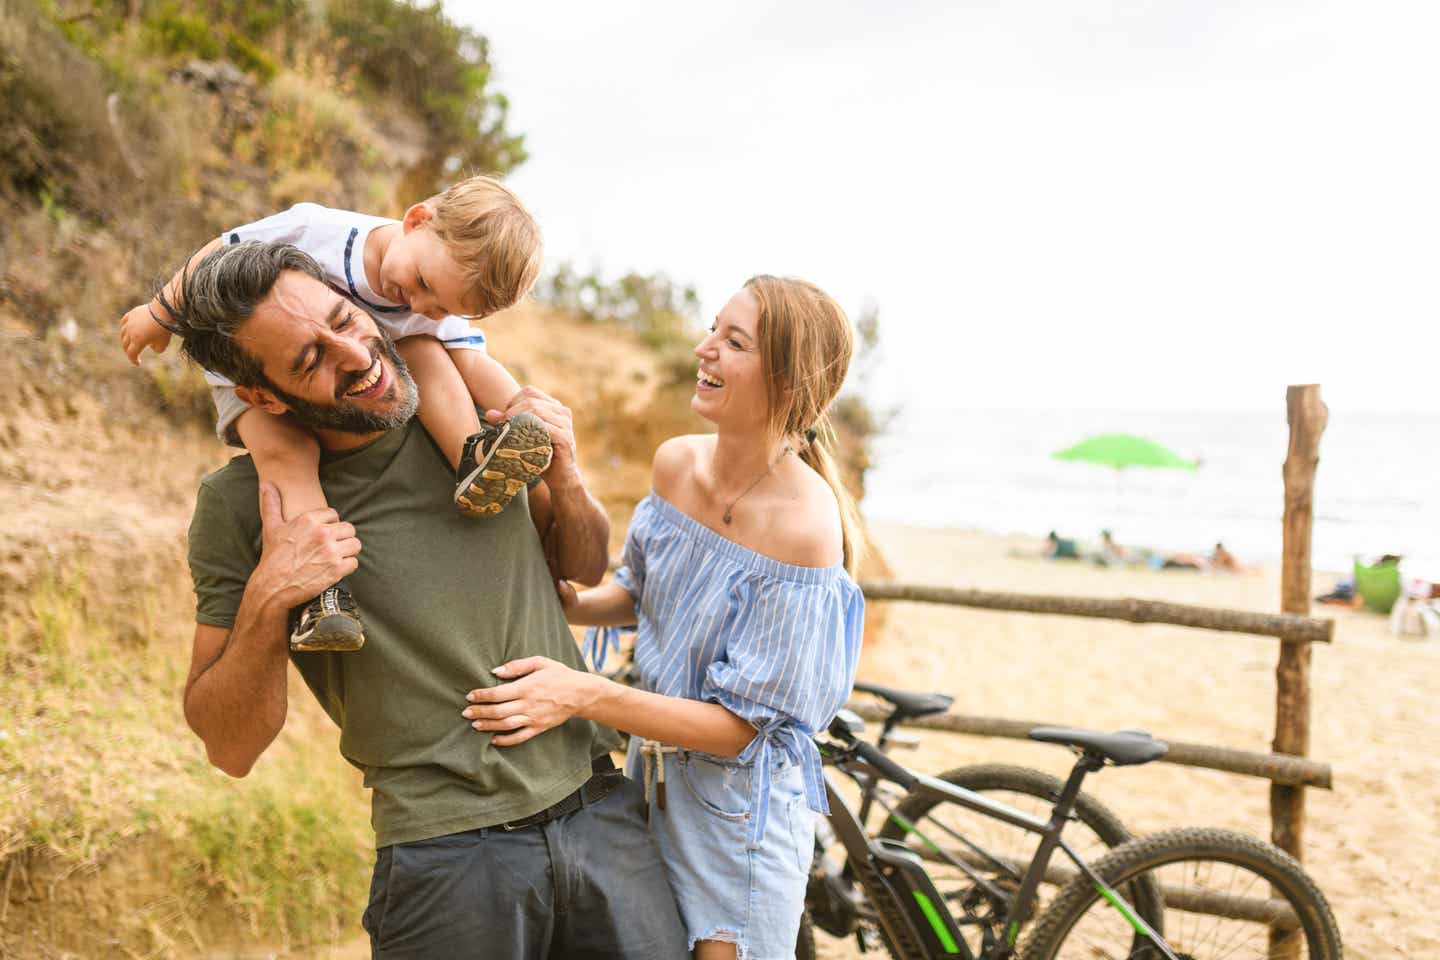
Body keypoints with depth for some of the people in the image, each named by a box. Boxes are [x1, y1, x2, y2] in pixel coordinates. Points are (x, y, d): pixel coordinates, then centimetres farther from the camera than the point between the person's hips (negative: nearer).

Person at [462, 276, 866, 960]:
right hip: (650, 776, 7)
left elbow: (738, 725, -24)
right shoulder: (676, 462, -6)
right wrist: (574, 606, -6)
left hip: (738, 808, -7)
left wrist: (585, 695, -31)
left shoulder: (804, 526, -27)